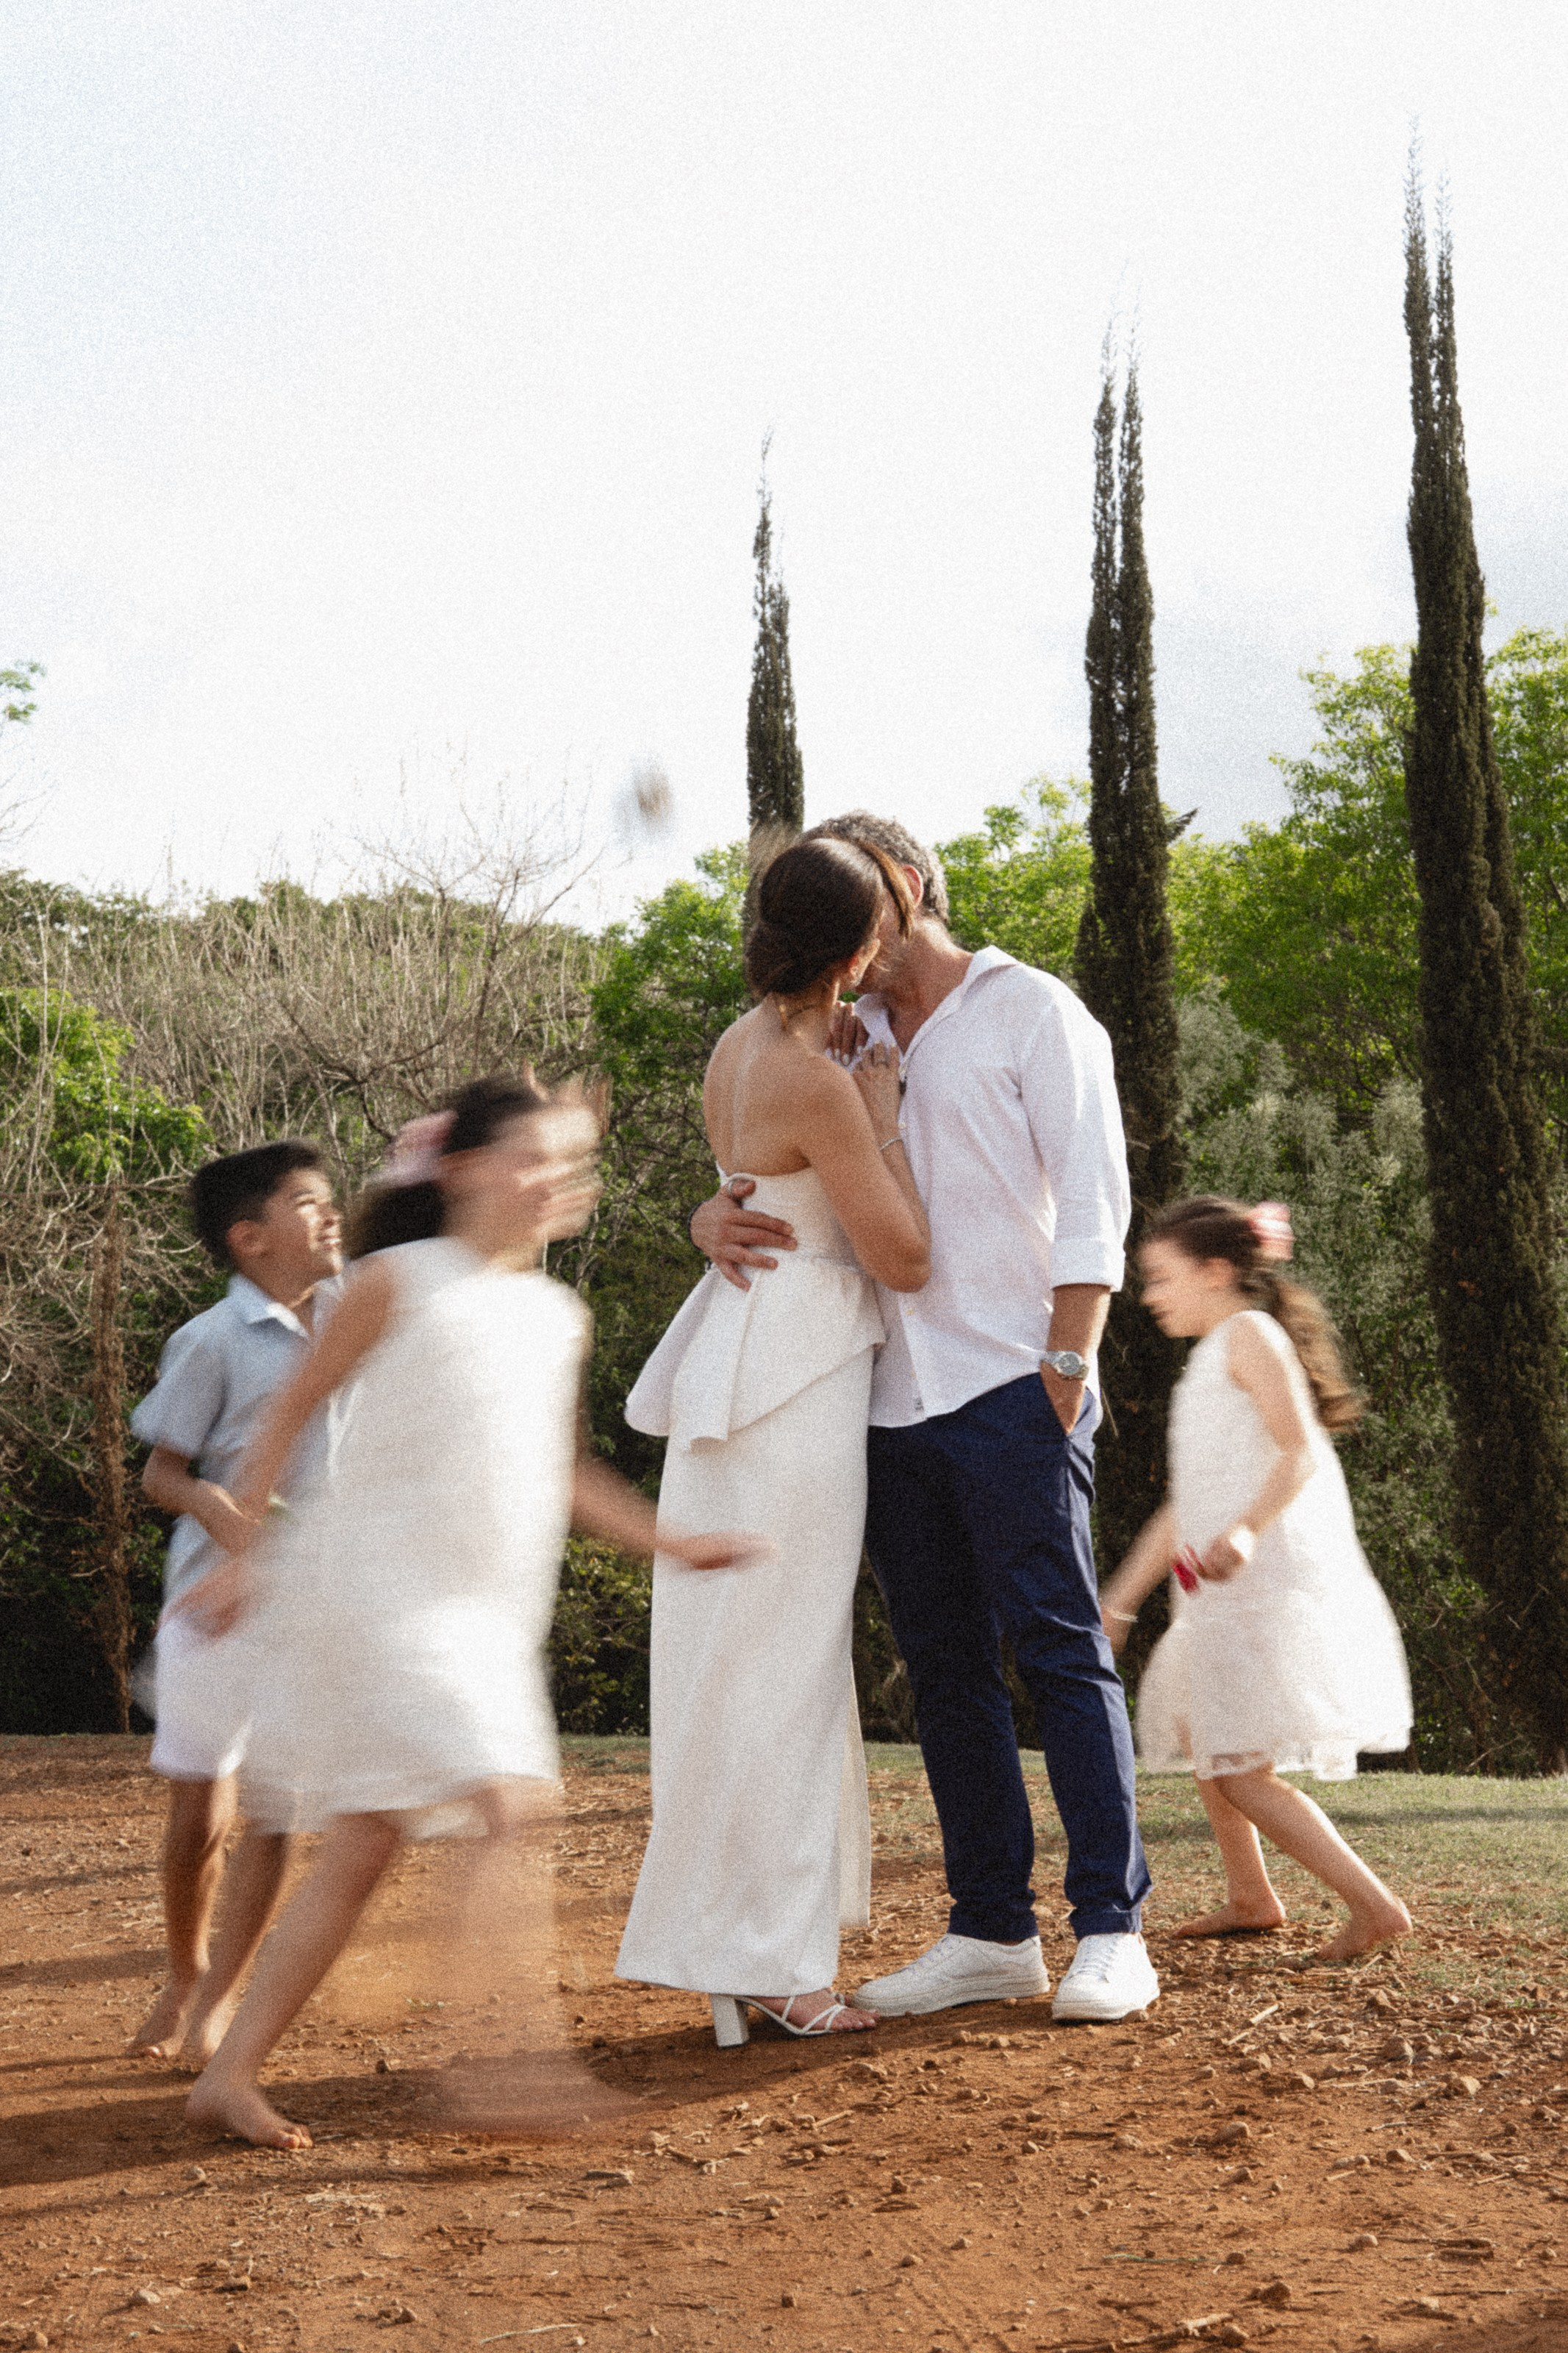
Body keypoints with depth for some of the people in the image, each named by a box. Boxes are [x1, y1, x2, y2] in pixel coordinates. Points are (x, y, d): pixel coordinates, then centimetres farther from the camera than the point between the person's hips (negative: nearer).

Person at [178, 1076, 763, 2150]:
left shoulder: (559, 1317, 14)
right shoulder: (399, 1282, -4)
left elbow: (557, 1473, 24)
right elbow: (293, 1412, 3)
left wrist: (673, 1542, 17)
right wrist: (245, 1556, 1)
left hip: (483, 1617, 7)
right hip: (375, 1592, -7)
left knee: (365, 1848, 7)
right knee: (500, 1807, -18)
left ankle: (232, 2072, 16)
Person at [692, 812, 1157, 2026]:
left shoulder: (1030, 1012, 3)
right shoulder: (849, 1045, 20)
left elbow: (1092, 1197, -3)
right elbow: (774, 1174, 15)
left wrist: (1067, 1368, -12)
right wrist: (715, 1217, -9)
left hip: (1009, 1390, -6)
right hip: (893, 1404, 6)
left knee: (1060, 1649, -5)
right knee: (945, 1665, 7)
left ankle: (1113, 1929, 0)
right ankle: (992, 1933, 14)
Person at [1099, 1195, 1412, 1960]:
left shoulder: (1250, 1334, -6)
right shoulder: (1209, 1362, 22)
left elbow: (1300, 1452, -19)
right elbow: (1186, 1505, 25)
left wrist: (1246, 1530, -36)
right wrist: (1118, 1600, 25)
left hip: (1273, 1588, -11)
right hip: (1227, 1598, 11)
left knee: (1242, 1772, -13)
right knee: (1203, 1738, 23)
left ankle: (1374, 1903, -11)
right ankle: (1249, 1898, 36)